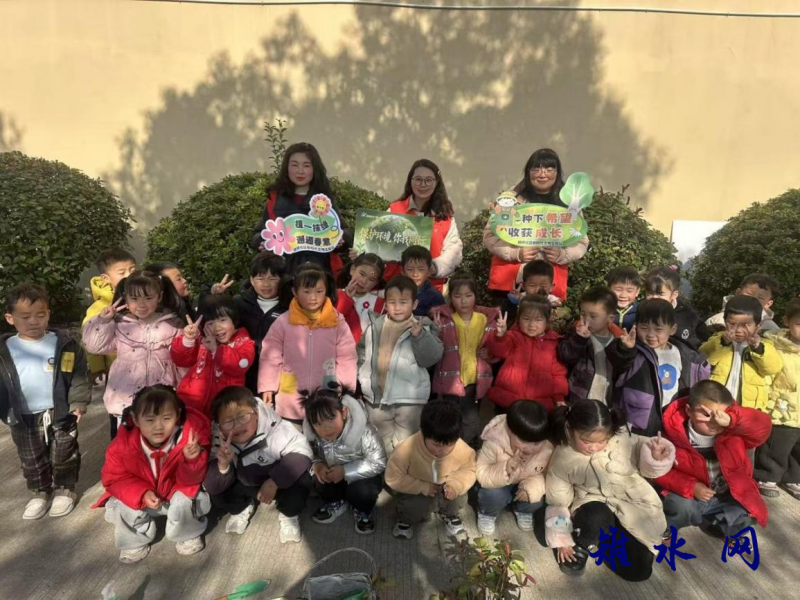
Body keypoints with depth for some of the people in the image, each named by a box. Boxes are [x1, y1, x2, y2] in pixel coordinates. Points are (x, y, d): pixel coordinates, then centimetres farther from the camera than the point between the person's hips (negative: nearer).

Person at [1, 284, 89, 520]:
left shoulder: (64, 344, -9)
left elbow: (78, 375, -6)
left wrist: (78, 402, -12)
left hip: (61, 413, -2)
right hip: (25, 418, 2)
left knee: (64, 456, 12)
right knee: (32, 461, 18)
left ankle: (64, 489, 30)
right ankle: (40, 492, 36)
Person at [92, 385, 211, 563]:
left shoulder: (188, 437, -30)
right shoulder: (123, 443, -25)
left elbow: (191, 479, -25)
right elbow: (114, 477, -13)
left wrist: (191, 460, -50)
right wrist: (142, 494, -29)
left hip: (176, 493, -2)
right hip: (140, 496, 2)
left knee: (185, 500, -29)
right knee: (122, 505, -23)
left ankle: (188, 535, 3)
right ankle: (135, 541, 8)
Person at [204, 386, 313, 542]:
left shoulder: (274, 428, -34)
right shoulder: (220, 442, -22)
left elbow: (302, 452, -37)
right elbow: (211, 487, -20)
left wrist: (274, 482, -41)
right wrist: (223, 465, -42)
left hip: (278, 482, -4)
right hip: (246, 485, 4)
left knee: (301, 482, -31)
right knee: (216, 495, -16)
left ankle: (289, 515, 3)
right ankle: (243, 508, 18)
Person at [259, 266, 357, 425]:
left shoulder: (338, 322, -4)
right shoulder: (283, 322, -5)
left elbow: (346, 358, -1)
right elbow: (270, 357, 0)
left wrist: (346, 389, -6)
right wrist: (267, 387, -1)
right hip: (290, 405, 0)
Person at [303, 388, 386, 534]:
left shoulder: (363, 432, -35)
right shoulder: (312, 434, -21)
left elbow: (378, 463, -28)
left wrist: (345, 471, -34)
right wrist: (317, 465, -27)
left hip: (362, 474, -4)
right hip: (333, 472, 4)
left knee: (362, 491, -31)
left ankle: (364, 510, 7)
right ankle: (336, 503, 12)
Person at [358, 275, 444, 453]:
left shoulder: (423, 328, -8)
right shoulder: (375, 326, 2)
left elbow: (432, 357, -19)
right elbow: (362, 353, 12)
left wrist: (420, 336, -32)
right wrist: (363, 380, 4)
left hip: (409, 398, -4)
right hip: (377, 396, 4)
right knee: (381, 445, 22)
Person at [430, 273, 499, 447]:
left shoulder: (487, 319, -2)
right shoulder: (443, 319, -6)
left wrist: (491, 353, -12)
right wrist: (436, 332, -25)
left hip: (475, 381, 2)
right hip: (450, 380, -1)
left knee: (472, 424, 15)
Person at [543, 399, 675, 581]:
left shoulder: (621, 440, -17)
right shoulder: (562, 458, -16)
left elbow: (645, 467, -5)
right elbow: (558, 501, -5)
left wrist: (656, 457, -28)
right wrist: (561, 539, -6)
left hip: (633, 507, 2)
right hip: (595, 507, -2)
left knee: (639, 571, -6)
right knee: (597, 516, -37)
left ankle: (604, 540, 21)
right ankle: (579, 549, -4)